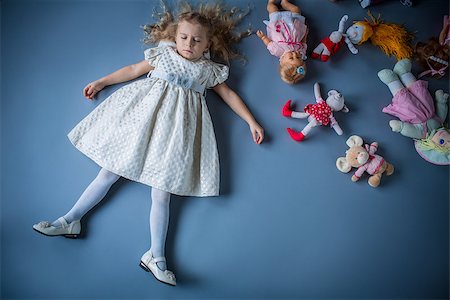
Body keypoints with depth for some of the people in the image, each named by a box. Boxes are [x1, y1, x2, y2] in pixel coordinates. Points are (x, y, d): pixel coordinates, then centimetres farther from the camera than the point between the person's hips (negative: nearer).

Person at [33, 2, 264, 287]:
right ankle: (70, 220, 17)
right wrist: (101, 82, 22)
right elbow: (134, 70, 20)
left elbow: (230, 95, 15)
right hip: (144, 114, 1)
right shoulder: (163, 54, 12)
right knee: (111, 170, 3)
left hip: (177, 126, -1)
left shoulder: (210, 70, 11)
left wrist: (252, 122, 11)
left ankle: (155, 257, 1)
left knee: (162, 191, -5)